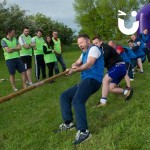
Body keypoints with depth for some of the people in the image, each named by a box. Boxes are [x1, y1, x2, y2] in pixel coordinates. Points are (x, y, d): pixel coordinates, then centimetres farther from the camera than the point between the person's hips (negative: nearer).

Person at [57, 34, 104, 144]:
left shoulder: (94, 49, -5)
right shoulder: (84, 53, 26)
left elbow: (89, 65, -18)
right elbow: (77, 63, 17)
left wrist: (74, 71, -18)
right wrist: (74, 65, -6)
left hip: (93, 79, -10)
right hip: (85, 80, 11)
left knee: (77, 100, -32)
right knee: (64, 96, 9)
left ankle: (83, 131, -33)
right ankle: (68, 123, 8)